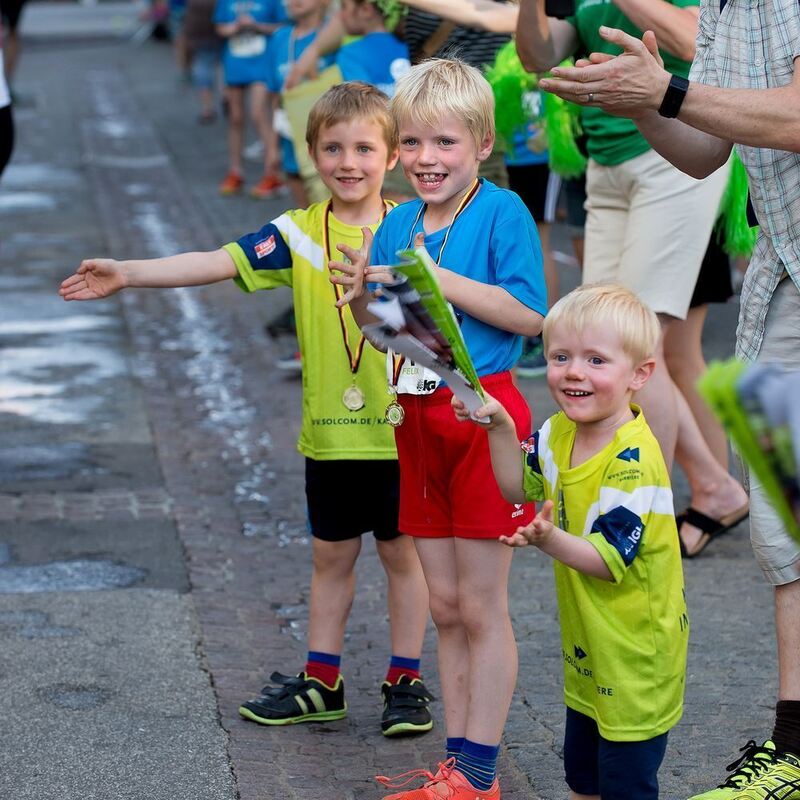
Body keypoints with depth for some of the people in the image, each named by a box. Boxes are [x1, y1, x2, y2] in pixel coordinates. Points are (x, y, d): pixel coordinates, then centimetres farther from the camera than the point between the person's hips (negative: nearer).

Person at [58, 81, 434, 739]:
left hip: (398, 430, -2)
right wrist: (127, 274, -19)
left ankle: (406, 682, 22)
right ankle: (321, 682, 26)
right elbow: (217, 262, -10)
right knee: (331, 556, 14)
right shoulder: (299, 234, -2)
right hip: (328, 432, 2)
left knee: (403, 553, 9)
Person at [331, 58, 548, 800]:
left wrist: (438, 279, -21)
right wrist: (362, 293, -6)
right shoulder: (397, 224, 8)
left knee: (480, 605, 0)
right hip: (416, 418, 7)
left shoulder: (502, 212, -10)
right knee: (443, 606, 12)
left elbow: (529, 314, -19)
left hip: (482, 413, -6)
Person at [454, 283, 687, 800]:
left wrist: (549, 539, -44)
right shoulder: (559, 434, -1)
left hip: (636, 654, -8)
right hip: (586, 645, 8)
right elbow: (521, 490, 16)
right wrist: (500, 428, 2)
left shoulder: (633, 462, -27)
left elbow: (610, 559, -28)